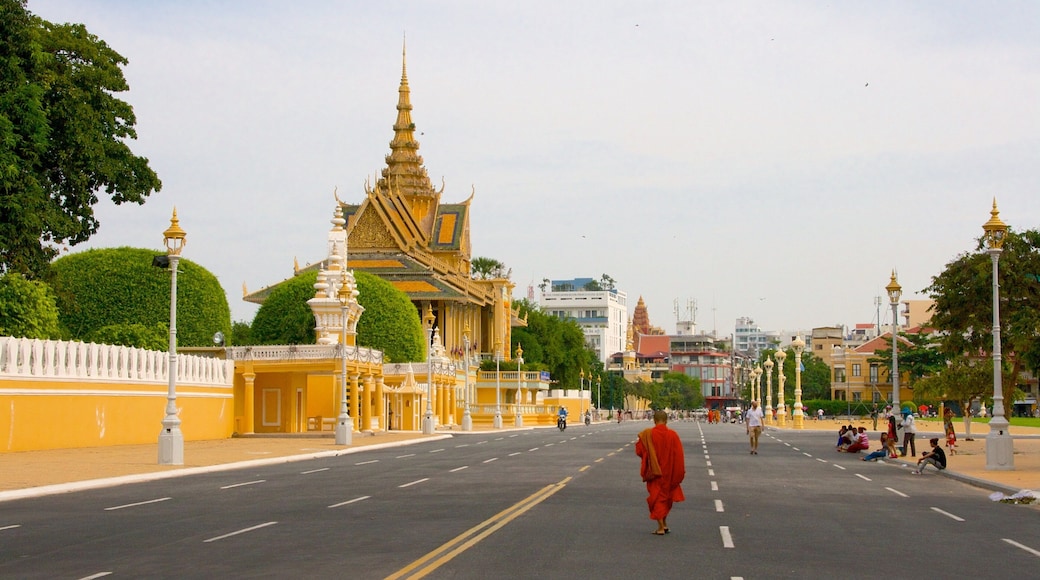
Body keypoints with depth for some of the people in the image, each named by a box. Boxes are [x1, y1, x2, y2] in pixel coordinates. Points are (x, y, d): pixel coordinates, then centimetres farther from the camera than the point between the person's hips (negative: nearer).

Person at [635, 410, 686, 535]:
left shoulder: (647, 434, -13)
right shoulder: (673, 435, -9)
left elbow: (639, 451, -7)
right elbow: (679, 456, -7)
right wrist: (680, 474, 0)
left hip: (654, 472, -2)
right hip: (669, 473, 2)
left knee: (657, 498, 7)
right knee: (666, 497, 21)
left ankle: (661, 527, 0)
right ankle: (664, 524, 27)